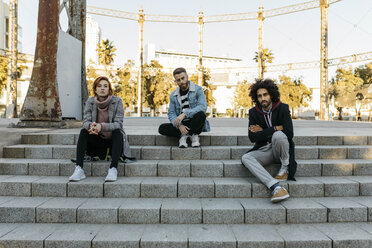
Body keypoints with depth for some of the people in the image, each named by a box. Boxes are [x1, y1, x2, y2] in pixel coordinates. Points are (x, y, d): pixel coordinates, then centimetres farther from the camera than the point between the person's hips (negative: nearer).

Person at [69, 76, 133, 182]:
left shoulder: (117, 101, -12)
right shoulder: (90, 101, -3)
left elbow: (118, 124, -19)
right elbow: (86, 121, -10)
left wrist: (102, 126, -38)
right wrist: (90, 126, -35)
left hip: (114, 139, -2)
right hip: (97, 140, 3)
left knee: (117, 132, -33)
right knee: (83, 131, -23)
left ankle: (113, 169, -43)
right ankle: (79, 169, -31)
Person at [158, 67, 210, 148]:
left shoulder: (198, 90, -3)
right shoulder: (173, 95, 8)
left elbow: (203, 107, -19)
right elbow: (171, 113, 2)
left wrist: (184, 114, -30)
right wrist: (179, 125, -19)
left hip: (195, 124, -3)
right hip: (182, 124, 3)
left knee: (201, 114, -36)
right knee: (162, 128, -21)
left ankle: (184, 136, -17)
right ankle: (192, 135, -15)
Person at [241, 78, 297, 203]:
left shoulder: (283, 108, -5)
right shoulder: (253, 112, 3)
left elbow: (289, 133, -16)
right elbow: (252, 137, -5)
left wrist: (262, 131, -12)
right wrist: (275, 129, -13)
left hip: (281, 150, -3)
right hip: (264, 150, 3)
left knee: (278, 135, -35)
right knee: (245, 158, -26)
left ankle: (285, 168, -9)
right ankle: (276, 187, -41)